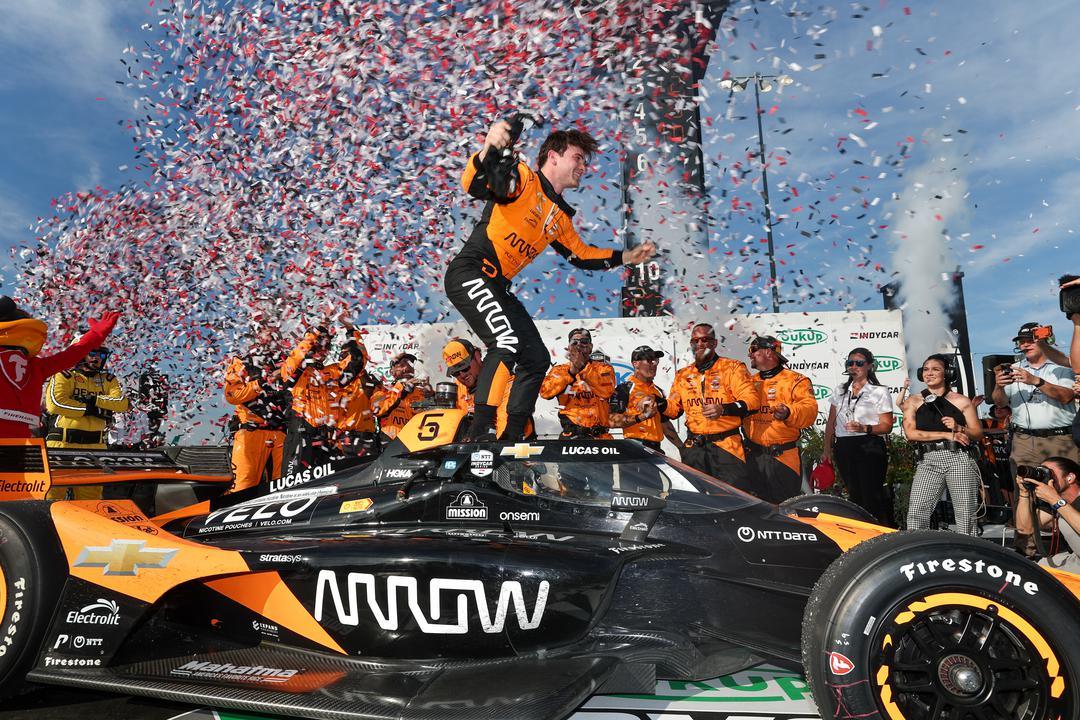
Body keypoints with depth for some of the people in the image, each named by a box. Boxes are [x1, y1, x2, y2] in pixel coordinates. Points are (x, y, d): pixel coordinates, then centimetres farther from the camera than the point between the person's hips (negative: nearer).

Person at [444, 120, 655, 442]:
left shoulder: (560, 216, 19)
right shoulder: (523, 179, -6)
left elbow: (580, 254, 30)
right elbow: (473, 184, -22)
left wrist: (627, 257, 26)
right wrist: (488, 149, -42)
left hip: (498, 287, 9)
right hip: (469, 272, -9)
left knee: (536, 359, 8)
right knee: (508, 341, -29)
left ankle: (512, 438, 15)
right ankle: (480, 433, -27)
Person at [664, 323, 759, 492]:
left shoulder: (732, 368, 1)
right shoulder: (682, 375, 14)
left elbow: (752, 400, -10)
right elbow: (673, 408, 20)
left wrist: (724, 409, -26)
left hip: (727, 446, -4)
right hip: (693, 448, 4)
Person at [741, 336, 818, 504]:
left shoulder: (796, 380, -3)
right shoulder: (750, 382, 15)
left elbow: (809, 410, -16)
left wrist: (789, 413, -35)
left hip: (783, 457, -5)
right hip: (753, 457, 5)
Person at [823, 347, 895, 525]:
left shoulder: (879, 391, 3)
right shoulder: (840, 390, 16)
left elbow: (887, 426, -4)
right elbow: (831, 422, 16)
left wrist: (864, 428, -21)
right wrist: (827, 450, 11)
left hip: (869, 447, -5)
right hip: (843, 448, 5)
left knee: (872, 496, -12)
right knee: (855, 495, 9)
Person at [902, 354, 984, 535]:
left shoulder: (962, 401, 11)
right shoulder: (913, 402, 12)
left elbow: (978, 433, 10)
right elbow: (911, 433, -1)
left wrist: (958, 428, -11)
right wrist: (947, 434, -7)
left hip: (960, 459, 0)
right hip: (929, 461, 0)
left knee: (966, 513, 0)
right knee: (916, 512, -11)